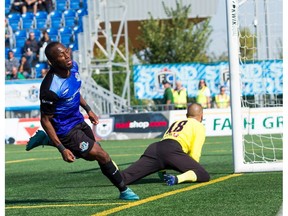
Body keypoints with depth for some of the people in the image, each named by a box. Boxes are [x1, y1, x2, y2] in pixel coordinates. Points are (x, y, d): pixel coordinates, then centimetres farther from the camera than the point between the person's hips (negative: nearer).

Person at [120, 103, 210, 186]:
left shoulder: (175, 122, 38)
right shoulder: (199, 126, 19)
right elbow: (195, 153, 6)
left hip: (153, 148, 6)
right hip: (172, 150, -6)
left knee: (126, 176, -5)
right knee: (204, 176, -4)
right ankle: (177, 179, -33)